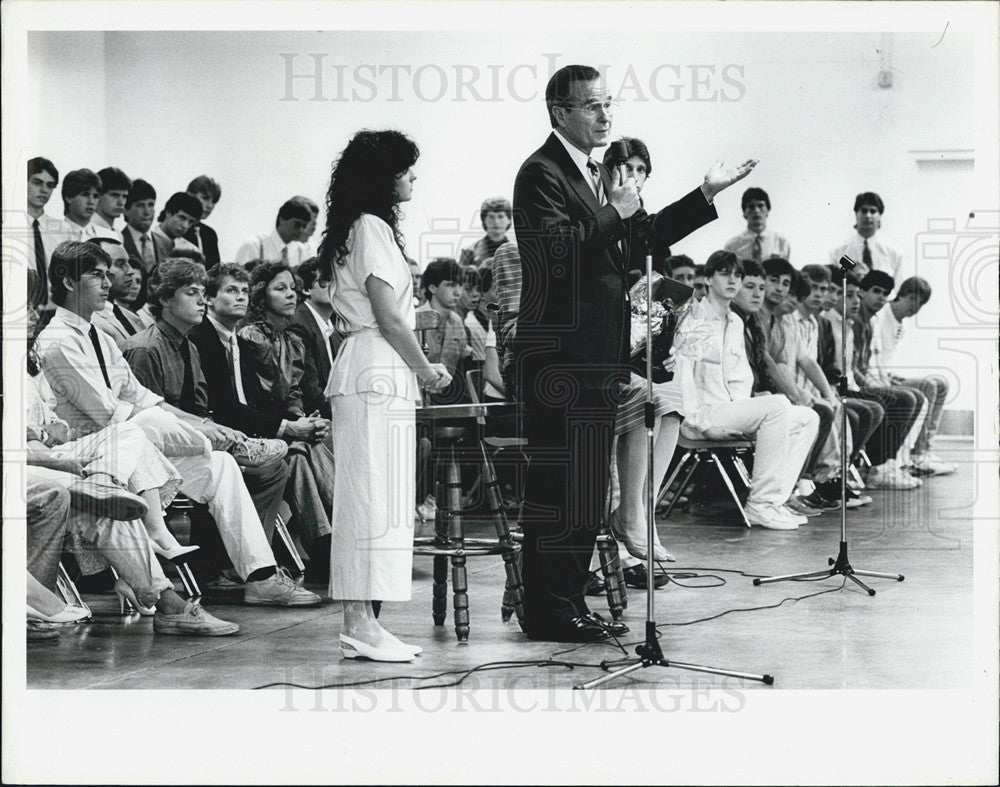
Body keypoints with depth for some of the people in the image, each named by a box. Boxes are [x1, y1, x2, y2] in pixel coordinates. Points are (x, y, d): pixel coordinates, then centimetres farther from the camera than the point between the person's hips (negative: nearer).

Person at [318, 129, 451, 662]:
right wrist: (426, 369, -3)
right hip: (379, 371, -10)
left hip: (364, 371, 10)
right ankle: (361, 625, -10)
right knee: (376, 495, -10)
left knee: (365, 497, 9)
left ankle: (360, 624, 12)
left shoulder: (360, 229, 20)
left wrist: (417, 369, 14)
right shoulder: (372, 228, -10)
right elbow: (389, 318, -15)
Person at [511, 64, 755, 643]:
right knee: (560, 482, -7)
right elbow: (560, 251, -25)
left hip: (599, 356, 10)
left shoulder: (599, 174, 19)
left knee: (587, 484, 14)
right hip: (561, 358, -10)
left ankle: (569, 600, 22)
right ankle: (549, 611, 0)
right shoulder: (542, 173, -12)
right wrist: (616, 212, -21)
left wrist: (706, 196, 20)